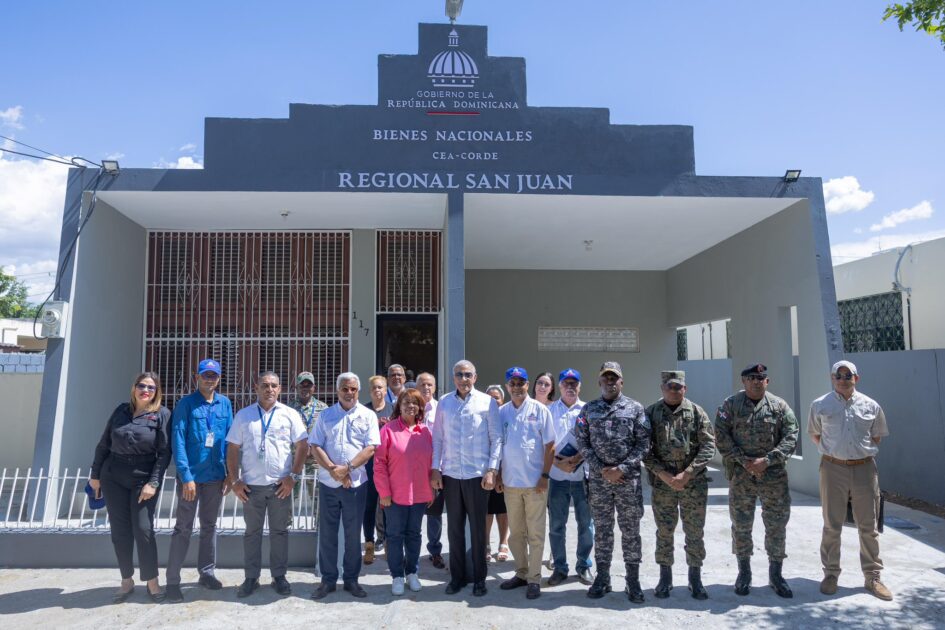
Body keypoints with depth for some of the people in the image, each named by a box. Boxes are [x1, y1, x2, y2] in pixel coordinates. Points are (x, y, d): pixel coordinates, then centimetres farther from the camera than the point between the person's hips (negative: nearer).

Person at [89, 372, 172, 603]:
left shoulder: (162, 415, -4)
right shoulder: (121, 410, 7)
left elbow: (164, 452, -8)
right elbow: (103, 444, 13)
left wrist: (153, 483, -15)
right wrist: (95, 474, 11)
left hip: (143, 479, -3)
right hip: (113, 478, 4)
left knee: (143, 530, -6)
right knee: (119, 531, 7)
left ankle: (152, 581, 8)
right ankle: (126, 581, 20)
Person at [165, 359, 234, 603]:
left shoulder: (225, 404, 5)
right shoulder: (186, 404, -6)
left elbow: (229, 440, 8)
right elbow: (178, 441, -11)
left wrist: (229, 474, 4)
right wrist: (186, 476, -17)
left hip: (216, 476, 4)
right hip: (191, 475, -4)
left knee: (210, 526, 14)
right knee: (184, 528, 2)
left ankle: (207, 573, 27)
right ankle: (172, 581, 12)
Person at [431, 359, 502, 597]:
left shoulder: (487, 402, -2)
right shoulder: (444, 403, 6)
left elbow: (496, 437, -2)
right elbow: (437, 437, 8)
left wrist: (491, 470, -7)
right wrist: (435, 469, 3)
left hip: (478, 475, -2)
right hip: (450, 474, 3)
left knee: (478, 528, 7)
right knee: (454, 528, 11)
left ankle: (479, 578, 21)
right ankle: (457, 576, 25)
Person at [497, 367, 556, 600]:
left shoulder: (540, 410, -5)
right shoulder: (501, 412, 4)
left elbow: (550, 445, -5)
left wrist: (545, 476, -10)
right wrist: (498, 475, 4)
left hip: (535, 482, -3)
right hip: (510, 482, 4)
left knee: (535, 533, 4)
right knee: (515, 532, 14)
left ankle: (534, 578, 15)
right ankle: (521, 573, 28)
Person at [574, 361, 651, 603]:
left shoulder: (635, 408, 2)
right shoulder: (589, 409, 6)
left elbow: (644, 443, -3)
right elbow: (582, 442, 2)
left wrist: (622, 468, -12)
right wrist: (601, 469, -9)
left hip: (628, 479, -1)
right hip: (598, 479, 1)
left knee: (630, 530, 5)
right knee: (602, 530, 9)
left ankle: (633, 581, 17)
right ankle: (602, 578, 21)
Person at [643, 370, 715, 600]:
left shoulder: (697, 413, 0)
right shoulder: (650, 414, 1)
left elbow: (708, 446, -4)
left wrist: (687, 474, -12)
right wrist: (663, 474, -13)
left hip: (694, 483, 0)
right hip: (662, 484, 0)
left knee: (695, 532, 8)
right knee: (664, 532, 9)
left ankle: (695, 579, 23)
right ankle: (665, 579, 23)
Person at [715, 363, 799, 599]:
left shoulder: (779, 406, 2)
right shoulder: (730, 405, 0)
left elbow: (790, 437, -3)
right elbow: (721, 436, -4)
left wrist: (767, 460, -14)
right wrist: (743, 460, -13)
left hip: (774, 475, 0)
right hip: (740, 475, 0)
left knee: (777, 525, 7)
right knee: (741, 526, 9)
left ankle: (775, 574, 23)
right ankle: (744, 573, 24)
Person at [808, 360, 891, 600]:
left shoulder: (871, 406, 3)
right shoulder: (820, 405, 1)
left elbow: (877, 435, 16)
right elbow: (814, 434, 13)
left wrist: (864, 452, 8)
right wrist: (831, 451, 5)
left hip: (864, 468, 1)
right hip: (833, 468, -1)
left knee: (869, 526, 9)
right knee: (832, 526, 6)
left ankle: (872, 576, 23)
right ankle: (830, 574, 18)